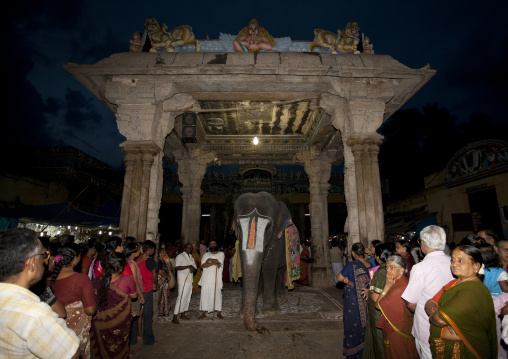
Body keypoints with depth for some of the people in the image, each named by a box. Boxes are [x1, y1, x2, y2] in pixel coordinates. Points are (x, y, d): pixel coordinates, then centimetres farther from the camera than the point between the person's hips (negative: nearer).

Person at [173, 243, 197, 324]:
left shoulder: (191, 257, 17)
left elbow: (195, 268, 15)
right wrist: (188, 266, -23)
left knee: (187, 297, 11)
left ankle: (183, 314, 22)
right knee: (181, 297, -10)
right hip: (182, 280, -7)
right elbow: (177, 267, -18)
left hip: (189, 280, 7)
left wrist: (193, 269, -8)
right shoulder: (180, 256, -5)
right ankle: (175, 317, -4)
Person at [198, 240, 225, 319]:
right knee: (205, 295, 5)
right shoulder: (206, 254, 10)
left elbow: (219, 263, -13)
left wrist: (210, 260, -5)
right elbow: (202, 265, -6)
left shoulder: (221, 254, 5)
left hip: (216, 279, -1)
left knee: (217, 295, 4)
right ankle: (204, 313, 17)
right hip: (206, 279, 2)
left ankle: (218, 313, 17)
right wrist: (214, 263, -14)